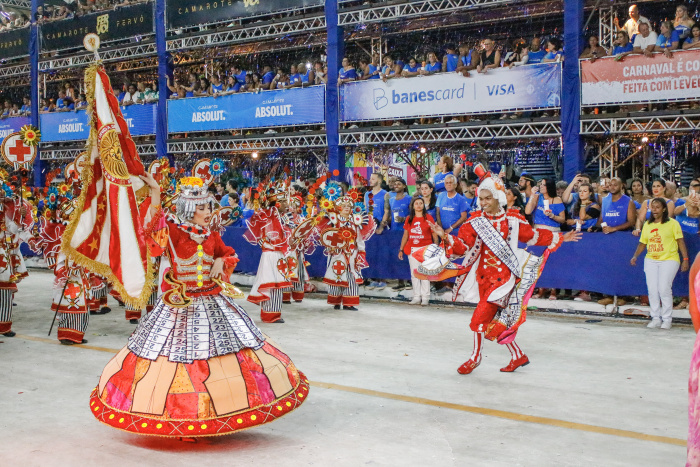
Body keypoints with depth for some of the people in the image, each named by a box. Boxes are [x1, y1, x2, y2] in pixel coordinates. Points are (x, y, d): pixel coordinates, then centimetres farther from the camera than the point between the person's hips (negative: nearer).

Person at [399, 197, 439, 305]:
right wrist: (401, 249, 11)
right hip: (412, 249, 3)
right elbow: (405, 235, 14)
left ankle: (425, 297, 3)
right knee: (414, 273, 5)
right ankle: (416, 297, 11)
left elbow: (435, 235, 2)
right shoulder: (409, 219, 11)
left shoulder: (428, 218, 2)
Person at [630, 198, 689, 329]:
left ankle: (667, 319, -1)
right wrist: (635, 256, 0)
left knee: (664, 288, -14)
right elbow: (642, 243, 14)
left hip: (669, 259, -4)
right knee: (652, 289, -3)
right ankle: (656, 318, 9)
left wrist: (685, 259, -6)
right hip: (651, 260, 4)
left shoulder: (672, 223, 1)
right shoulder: (647, 224, 13)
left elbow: (680, 241, 0)